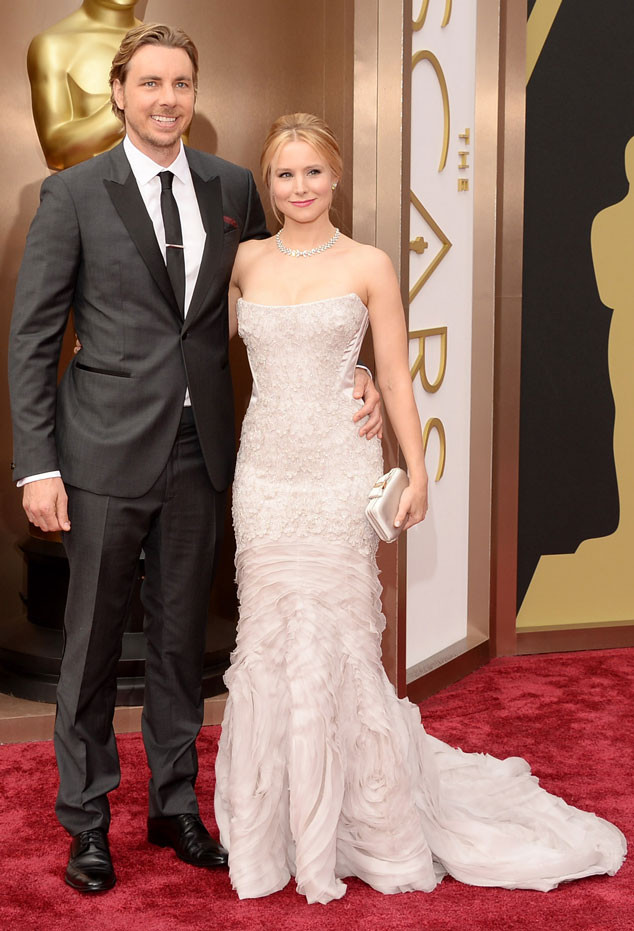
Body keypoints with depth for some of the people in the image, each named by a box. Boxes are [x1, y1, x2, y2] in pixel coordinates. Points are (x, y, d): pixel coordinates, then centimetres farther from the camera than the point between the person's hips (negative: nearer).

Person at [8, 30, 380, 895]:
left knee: (182, 638, 14)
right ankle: (86, 820, 23)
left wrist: (351, 369, 0)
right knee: (93, 641, 7)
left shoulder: (233, 187, 6)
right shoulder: (73, 193, -4)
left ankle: (176, 806, 30)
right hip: (108, 452, -3)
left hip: (200, 451, 4)